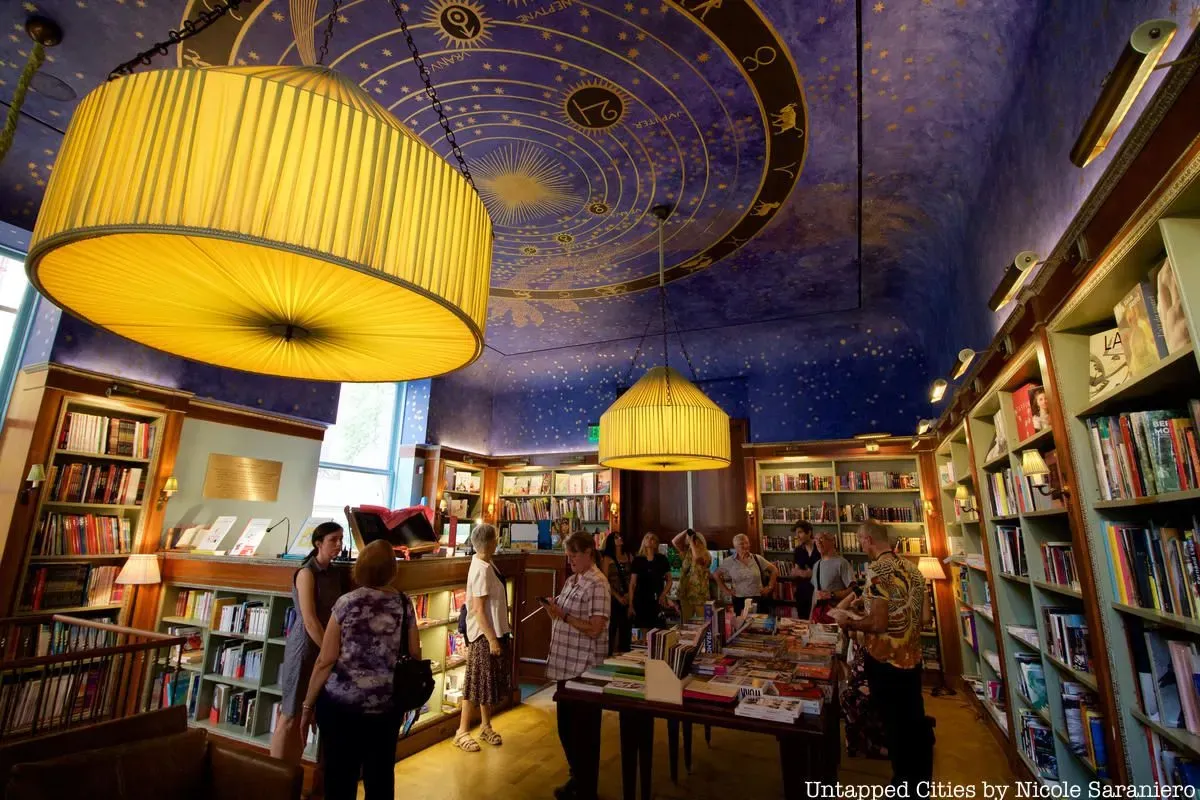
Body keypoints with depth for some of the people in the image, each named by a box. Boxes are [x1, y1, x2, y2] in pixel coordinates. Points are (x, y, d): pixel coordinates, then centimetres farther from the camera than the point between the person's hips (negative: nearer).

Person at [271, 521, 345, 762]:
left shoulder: (334, 574, 8)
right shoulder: (307, 572, -14)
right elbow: (309, 621, -19)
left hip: (324, 647, 7)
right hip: (306, 647, -7)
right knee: (291, 716, 3)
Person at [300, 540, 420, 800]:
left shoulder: (346, 603, -10)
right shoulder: (405, 604, -3)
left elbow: (326, 660, -10)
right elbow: (415, 656, 2)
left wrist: (308, 703, 2)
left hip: (342, 703, -2)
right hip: (387, 705, 2)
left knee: (340, 776, 15)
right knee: (381, 776, 16)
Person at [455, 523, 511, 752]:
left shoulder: (485, 564, 5)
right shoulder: (482, 570, -24)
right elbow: (478, 609, -24)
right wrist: (492, 639, -22)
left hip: (496, 631, 9)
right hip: (484, 635, -9)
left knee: (490, 682, 18)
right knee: (477, 684, 3)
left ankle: (486, 727, 32)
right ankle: (462, 732, 18)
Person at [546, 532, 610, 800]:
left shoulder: (597, 584, -18)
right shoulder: (571, 580, 8)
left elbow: (594, 629, -23)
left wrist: (563, 615, -23)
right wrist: (554, 611, -4)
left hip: (584, 668, -8)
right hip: (566, 665, 9)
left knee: (584, 731, 9)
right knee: (566, 726, 21)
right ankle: (577, 777, 42)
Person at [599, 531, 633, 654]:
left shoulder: (628, 556, 8)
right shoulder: (607, 558, -2)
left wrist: (629, 594, -6)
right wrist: (618, 597, -9)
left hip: (627, 599, 4)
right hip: (613, 599, -3)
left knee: (626, 628, 7)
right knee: (611, 628, 0)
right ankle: (609, 655, 13)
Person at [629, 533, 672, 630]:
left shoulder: (662, 559, 5)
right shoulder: (637, 560, 4)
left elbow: (669, 580, 10)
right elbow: (632, 583, 4)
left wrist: (663, 595, -5)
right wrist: (630, 603, -1)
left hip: (657, 601, 0)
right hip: (641, 600, 0)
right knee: (642, 631, 0)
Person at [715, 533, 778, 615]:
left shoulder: (757, 558, 0)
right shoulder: (729, 561, -2)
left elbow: (774, 570, 9)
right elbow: (717, 574, 9)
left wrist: (770, 587, 4)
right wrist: (726, 590, 4)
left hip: (758, 599, 0)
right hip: (739, 600, 0)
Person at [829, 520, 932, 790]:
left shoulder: (880, 571, -23)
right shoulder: (911, 567, 2)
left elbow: (878, 625, -24)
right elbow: (924, 617, 8)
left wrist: (848, 622, -8)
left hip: (887, 662, -8)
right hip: (912, 658, 8)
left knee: (896, 727, 9)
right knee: (915, 721, 25)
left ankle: (904, 786, 24)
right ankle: (922, 780, 45)